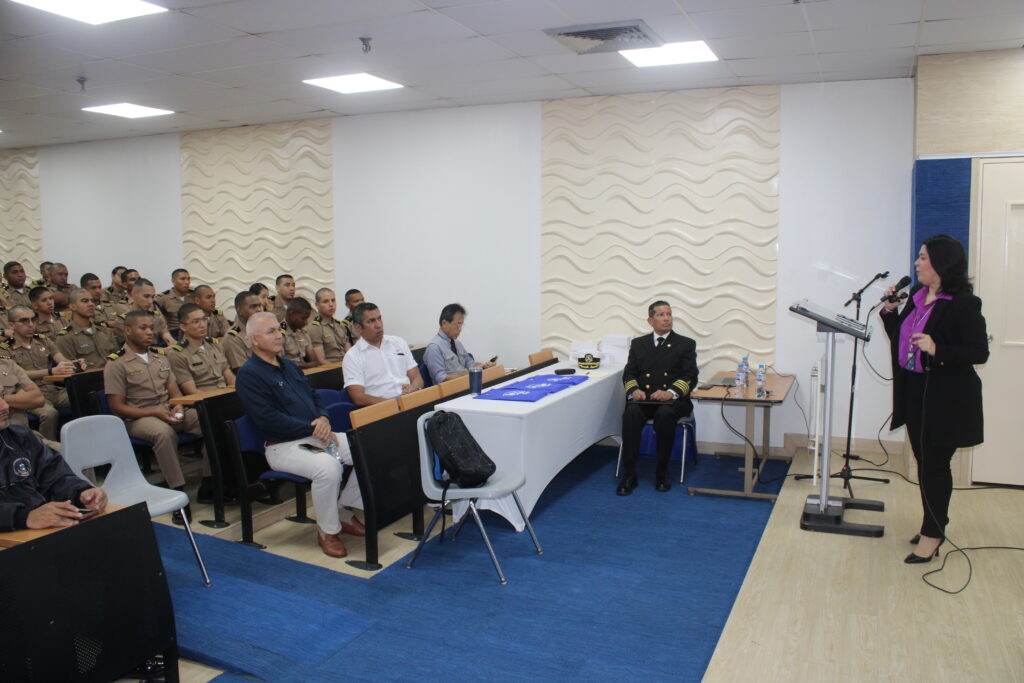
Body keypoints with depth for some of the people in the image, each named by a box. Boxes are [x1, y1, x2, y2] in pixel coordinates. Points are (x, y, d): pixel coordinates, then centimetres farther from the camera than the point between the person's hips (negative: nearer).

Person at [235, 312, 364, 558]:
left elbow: (314, 397, 20)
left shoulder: (289, 366, 19)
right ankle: (327, 531, -12)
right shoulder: (249, 375, -7)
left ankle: (344, 512, 7)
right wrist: (312, 429, -17)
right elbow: (268, 419, -17)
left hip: (316, 435, 8)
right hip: (284, 446, -8)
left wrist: (323, 419, -3)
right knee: (328, 467, -35)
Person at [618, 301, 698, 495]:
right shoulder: (638, 343, 20)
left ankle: (662, 473, -19)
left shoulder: (686, 344, 13)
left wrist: (671, 392, -17)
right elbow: (629, 373, 12)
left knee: (664, 414, -35)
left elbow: (690, 376, 2)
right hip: (643, 398, 2)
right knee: (631, 413, -32)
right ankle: (629, 474, -26)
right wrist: (634, 390, -12)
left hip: (673, 400, -1)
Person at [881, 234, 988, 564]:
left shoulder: (964, 304, -15)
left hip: (946, 397, -8)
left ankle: (932, 533, 14)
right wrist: (890, 310, 2)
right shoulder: (917, 296, 8)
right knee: (924, 461, 16)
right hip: (915, 391, 8)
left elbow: (979, 353, -17)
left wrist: (936, 349, -29)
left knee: (935, 465, 1)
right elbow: (900, 338, 16)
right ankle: (935, 525, 31)